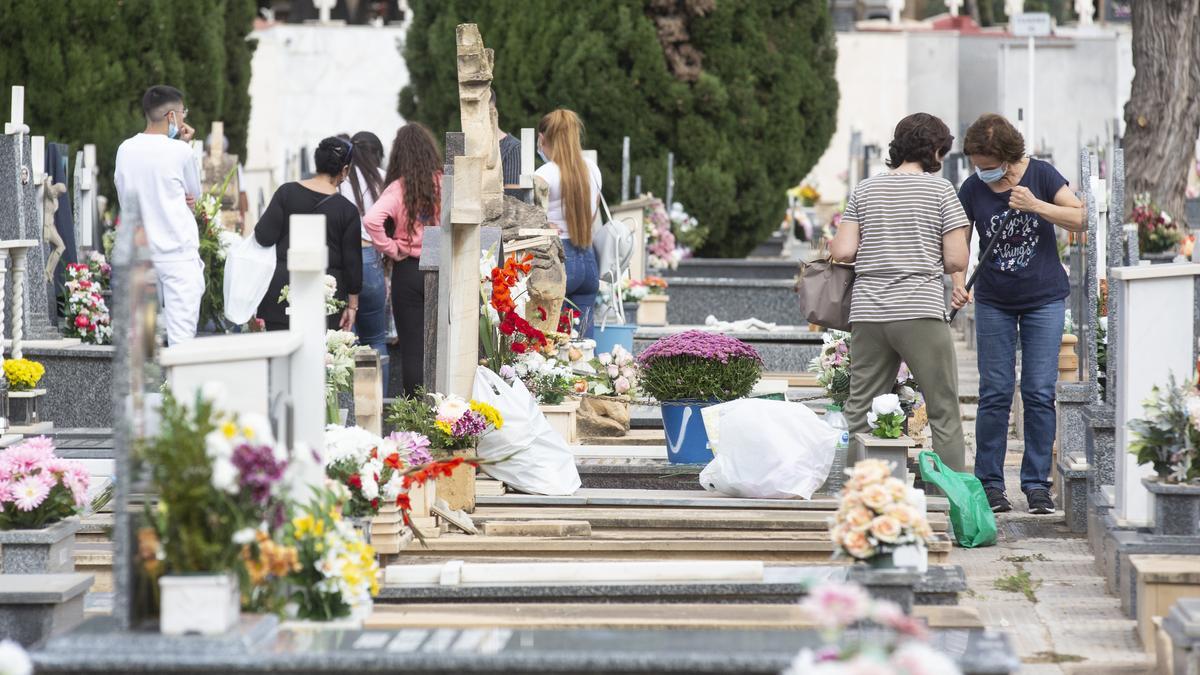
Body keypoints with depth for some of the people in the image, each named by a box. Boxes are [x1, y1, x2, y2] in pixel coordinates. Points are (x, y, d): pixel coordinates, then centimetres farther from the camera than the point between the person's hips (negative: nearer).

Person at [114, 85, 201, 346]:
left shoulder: (125, 149, 4)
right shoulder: (179, 151, -10)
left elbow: (126, 199, 12)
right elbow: (195, 193, 6)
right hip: (177, 252, -5)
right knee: (181, 330, -5)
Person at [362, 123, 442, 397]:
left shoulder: (399, 187, -10)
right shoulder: (445, 184, -5)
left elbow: (371, 220, -22)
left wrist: (391, 249, -9)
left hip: (408, 269, -2)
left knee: (412, 348, 4)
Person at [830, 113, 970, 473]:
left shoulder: (865, 190, 10)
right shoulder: (939, 189, 1)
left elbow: (843, 251, 2)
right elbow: (957, 260, -3)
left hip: (868, 313, 4)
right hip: (921, 312, -3)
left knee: (859, 413, 7)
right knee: (944, 411, 3)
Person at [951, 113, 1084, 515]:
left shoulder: (1041, 176, -8)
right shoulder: (972, 190, -5)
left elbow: (1078, 219, -10)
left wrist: (1035, 205, -24)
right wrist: (958, 283, -15)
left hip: (1045, 300, -1)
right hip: (993, 302, 1)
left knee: (1039, 393, -2)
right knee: (995, 392, -1)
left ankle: (1037, 483, 5)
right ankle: (990, 484, 6)